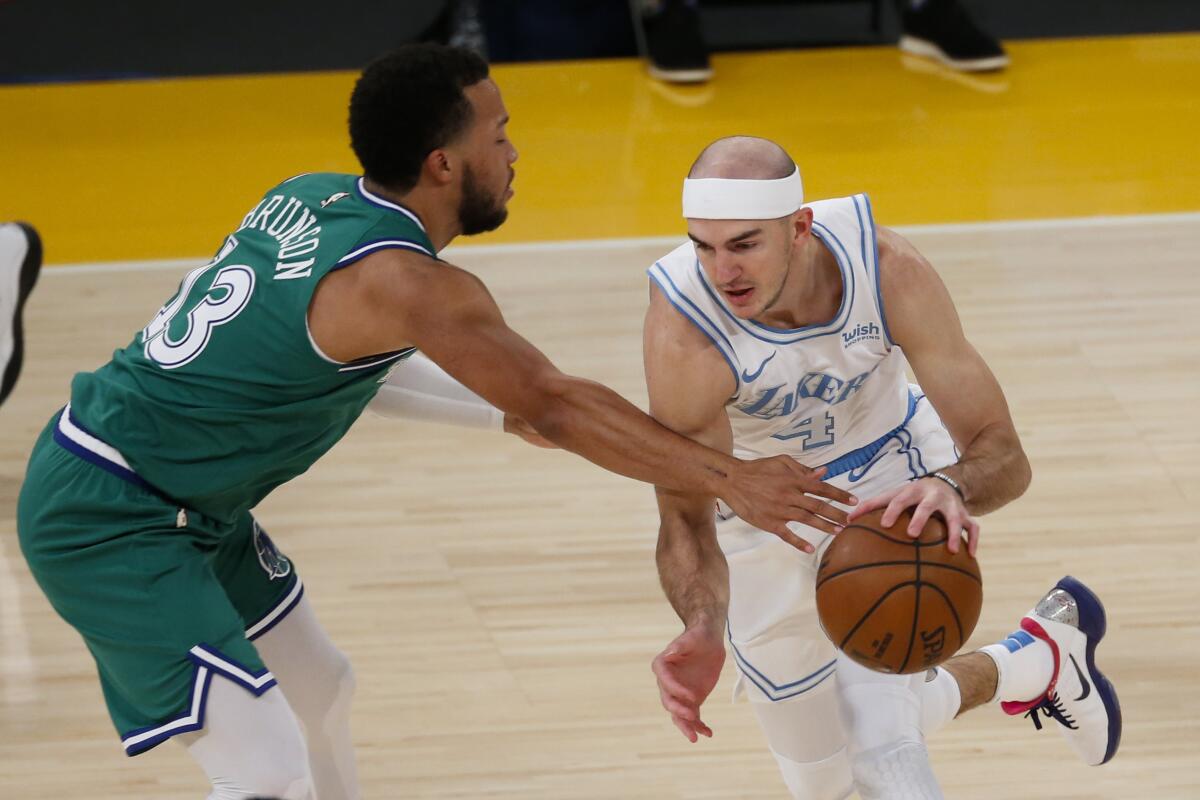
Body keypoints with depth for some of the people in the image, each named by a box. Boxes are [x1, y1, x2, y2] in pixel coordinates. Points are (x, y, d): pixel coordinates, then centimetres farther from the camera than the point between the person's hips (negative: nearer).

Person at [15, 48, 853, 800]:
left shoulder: (308, 198, 3)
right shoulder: (405, 283, -22)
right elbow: (556, 405, -21)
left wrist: (500, 408, 23)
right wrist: (730, 478, -19)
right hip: (107, 523, -10)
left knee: (320, 692, 24)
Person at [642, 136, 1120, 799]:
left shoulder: (887, 270, -32)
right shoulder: (682, 328, -37)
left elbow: (1002, 452, -29)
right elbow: (685, 515, -35)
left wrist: (952, 489, -55)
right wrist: (702, 630, -57)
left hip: (891, 478, -1)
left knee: (879, 743, -23)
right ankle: (1039, 660, 38)